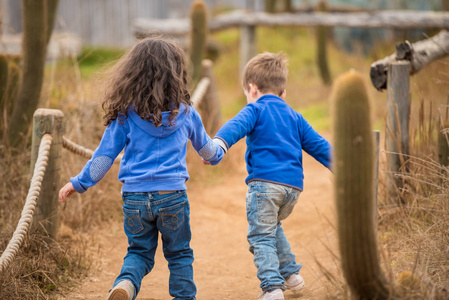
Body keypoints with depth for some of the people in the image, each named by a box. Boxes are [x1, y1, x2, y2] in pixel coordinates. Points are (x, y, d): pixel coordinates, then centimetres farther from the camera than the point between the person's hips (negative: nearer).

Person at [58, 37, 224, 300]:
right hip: (172, 195, 0)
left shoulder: (126, 114, -3)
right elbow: (205, 146, 20)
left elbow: (105, 154, -1)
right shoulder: (185, 112, 1)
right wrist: (217, 155, 44)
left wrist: (79, 183, 11)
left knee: (139, 251, 14)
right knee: (179, 254, 15)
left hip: (135, 197, 0)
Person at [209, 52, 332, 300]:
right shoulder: (294, 117, 24)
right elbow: (318, 145, 25)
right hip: (293, 186, 7)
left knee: (261, 237, -4)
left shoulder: (256, 110, 5)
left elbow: (236, 126, -16)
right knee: (273, 227, 29)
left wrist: (218, 144, -33)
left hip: (265, 182, -7)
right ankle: (290, 275, 30)